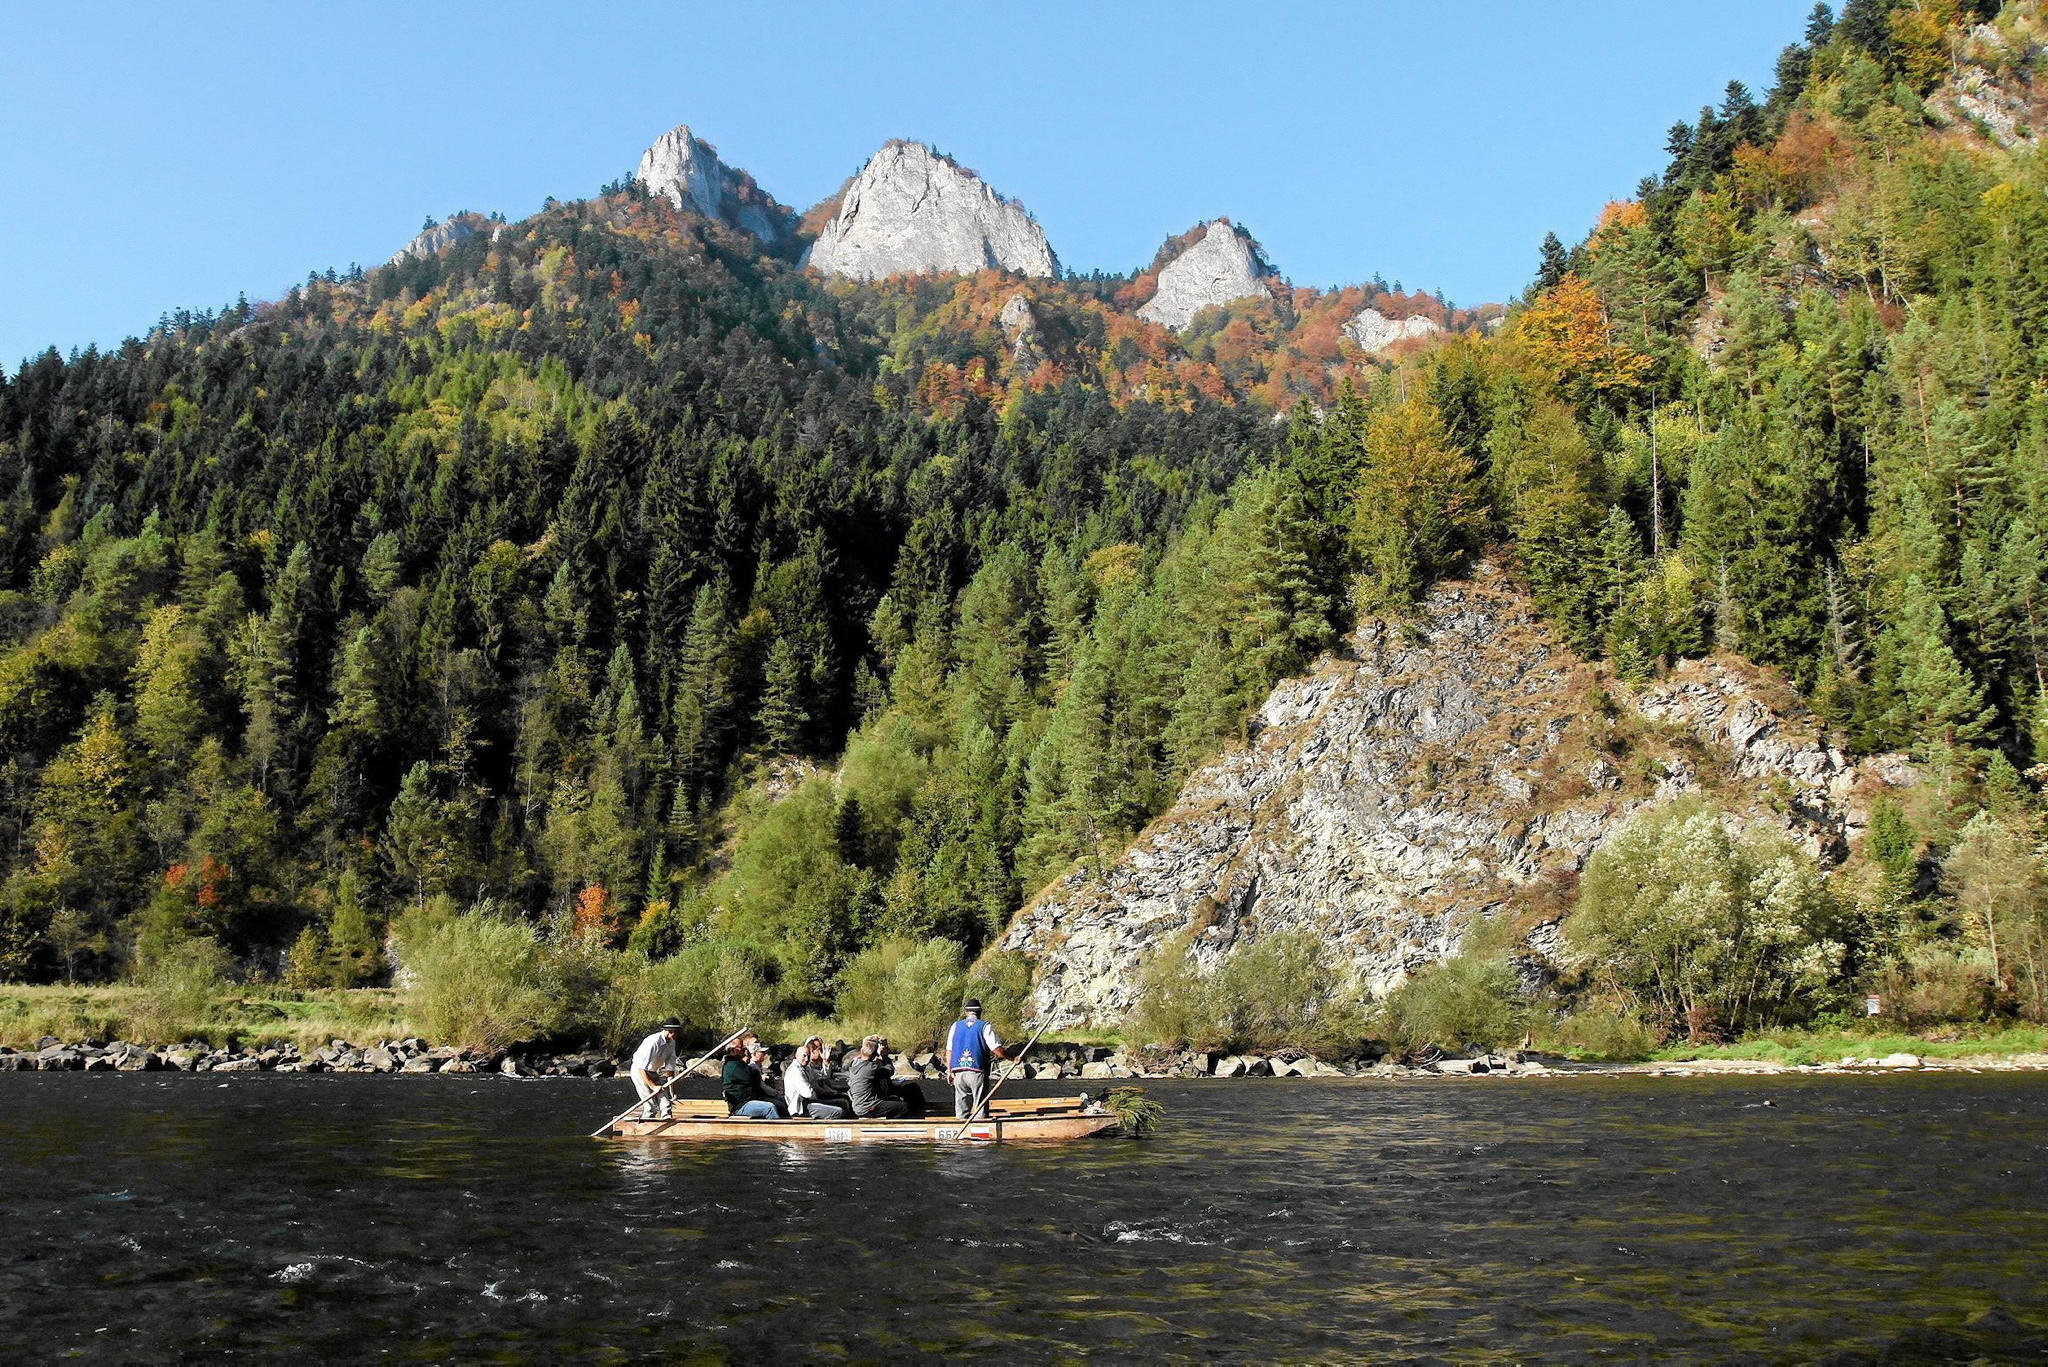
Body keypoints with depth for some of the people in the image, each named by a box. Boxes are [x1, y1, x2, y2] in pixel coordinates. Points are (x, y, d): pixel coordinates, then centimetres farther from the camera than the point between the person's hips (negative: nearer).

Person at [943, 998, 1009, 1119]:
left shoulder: (956, 1026, 10)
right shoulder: (985, 1026, -2)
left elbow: (948, 1051, 11)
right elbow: (998, 1051, -10)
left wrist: (949, 1071, 18)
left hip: (958, 1072, 4)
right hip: (978, 1072, -4)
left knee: (961, 1110, 9)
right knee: (980, 1107, 1)